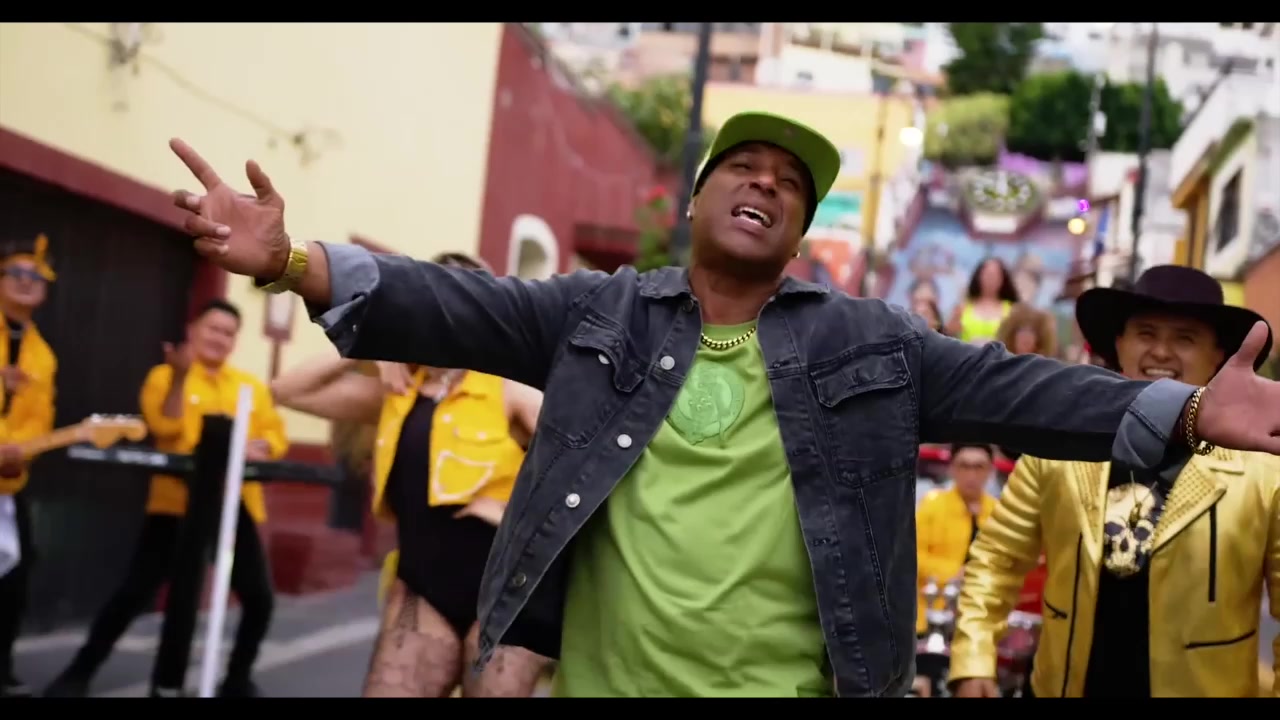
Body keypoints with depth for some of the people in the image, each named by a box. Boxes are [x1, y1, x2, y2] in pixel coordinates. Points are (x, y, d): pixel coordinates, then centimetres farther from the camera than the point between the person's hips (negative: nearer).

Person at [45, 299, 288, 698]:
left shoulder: (252, 386, 14)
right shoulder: (165, 376, 4)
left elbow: (276, 434, 10)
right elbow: (165, 427, -12)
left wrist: (257, 447, -11)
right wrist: (180, 375, -21)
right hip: (177, 503, -3)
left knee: (260, 598, 2)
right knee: (135, 593, -5)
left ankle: (238, 679, 21)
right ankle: (80, 673, 8)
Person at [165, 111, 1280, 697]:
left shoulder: (868, 343, 8)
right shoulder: (595, 313, 7)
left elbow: (1008, 391, 0)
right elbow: (453, 308, -2)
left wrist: (1187, 412, -13)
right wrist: (296, 264, -16)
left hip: (789, 689, 0)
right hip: (601, 682, 0)